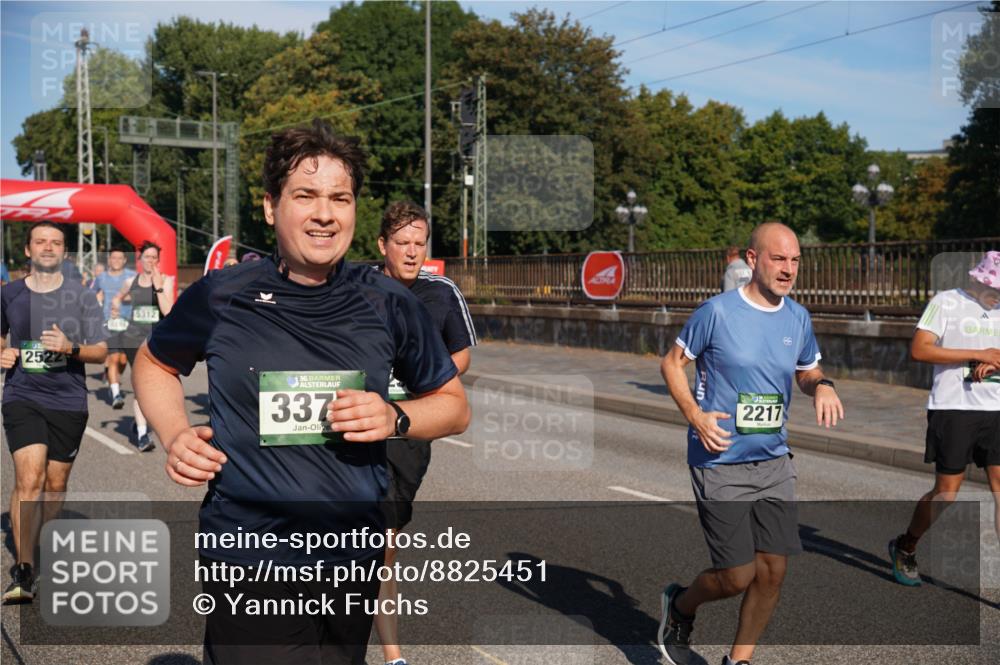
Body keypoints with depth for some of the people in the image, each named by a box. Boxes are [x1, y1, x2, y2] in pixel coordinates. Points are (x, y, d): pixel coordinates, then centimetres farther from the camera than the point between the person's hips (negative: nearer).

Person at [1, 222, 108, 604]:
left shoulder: (81, 297, 3)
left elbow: (101, 352, 1)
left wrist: (70, 348, -18)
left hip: (69, 401, 1)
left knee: (55, 484, 9)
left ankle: (37, 552, 31)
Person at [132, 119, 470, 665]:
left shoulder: (390, 305, -2)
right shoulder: (221, 297, -5)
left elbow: (454, 405, 9)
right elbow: (155, 362, 15)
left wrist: (395, 419, -11)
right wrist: (174, 435, -2)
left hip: (355, 559, 2)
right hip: (247, 564, -2)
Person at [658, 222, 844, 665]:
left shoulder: (798, 317, 5)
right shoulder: (717, 311, -11)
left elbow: (808, 372, 20)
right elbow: (671, 363, -2)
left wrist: (822, 386, -4)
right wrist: (696, 416, -15)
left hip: (774, 462, 5)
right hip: (720, 463, -5)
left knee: (772, 572, 5)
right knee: (738, 577, -5)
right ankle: (680, 606, 28)